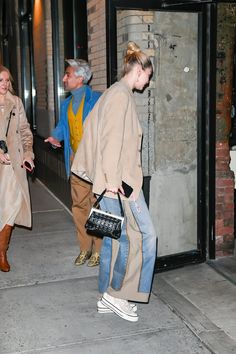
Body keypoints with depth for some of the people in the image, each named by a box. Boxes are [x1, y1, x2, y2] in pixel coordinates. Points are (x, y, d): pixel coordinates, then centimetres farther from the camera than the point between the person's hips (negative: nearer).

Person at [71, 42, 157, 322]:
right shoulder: (121, 94, -12)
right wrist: (112, 179, -21)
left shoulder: (117, 93, 18)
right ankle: (116, 294, 6)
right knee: (144, 235, -4)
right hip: (120, 181, -10)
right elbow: (112, 138, -19)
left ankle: (108, 298, 21)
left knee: (115, 237, 13)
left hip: (116, 180, 10)